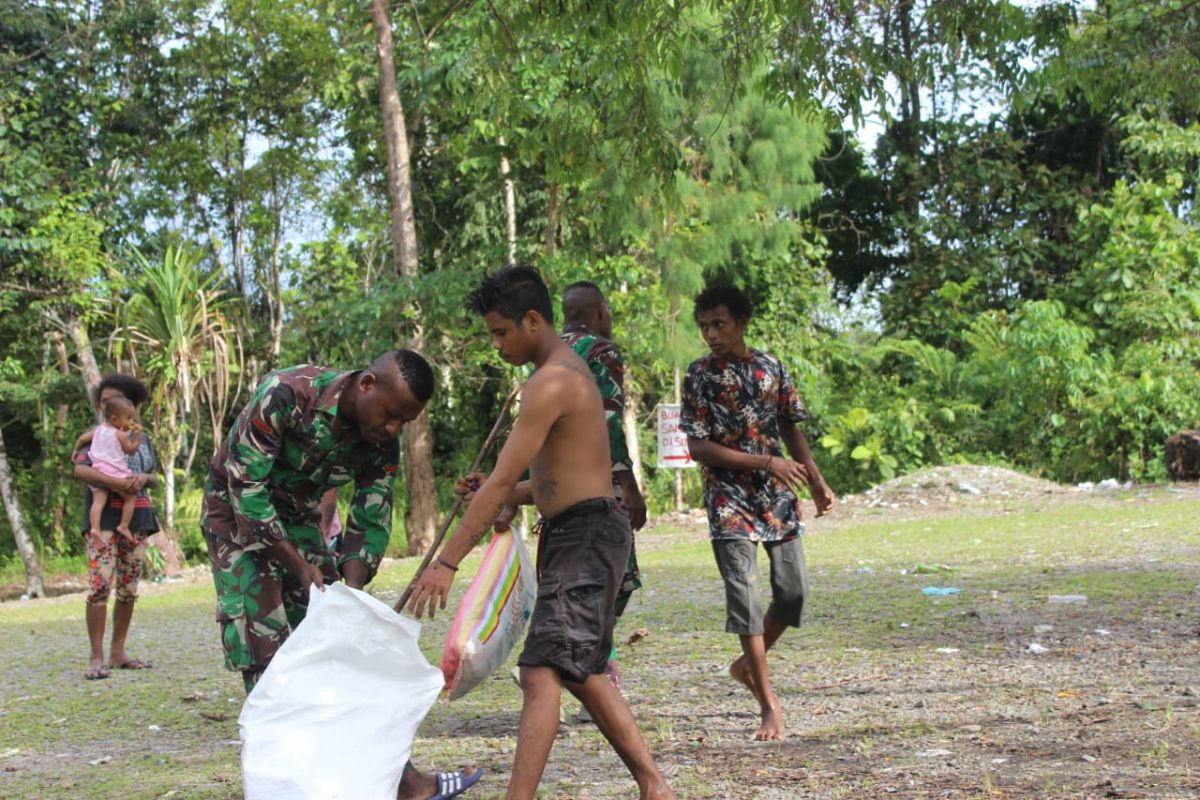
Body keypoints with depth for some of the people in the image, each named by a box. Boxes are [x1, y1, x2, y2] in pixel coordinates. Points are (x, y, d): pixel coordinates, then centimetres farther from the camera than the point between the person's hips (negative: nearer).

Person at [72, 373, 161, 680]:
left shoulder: (141, 438, 17)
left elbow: (154, 478, 14)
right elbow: (79, 470, -14)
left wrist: (143, 478, -10)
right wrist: (115, 483, -25)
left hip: (137, 518, 5)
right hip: (104, 517, -5)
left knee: (129, 588, 6)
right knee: (100, 585, -15)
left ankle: (117, 652, 13)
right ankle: (97, 657, -12)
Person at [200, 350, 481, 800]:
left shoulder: (381, 444, -12)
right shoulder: (285, 396, -31)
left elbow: (369, 523, -6)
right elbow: (246, 489, -27)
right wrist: (300, 565, -26)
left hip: (299, 521, 5)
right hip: (238, 516, -5)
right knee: (265, 652, -13)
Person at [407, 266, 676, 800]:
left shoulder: (551, 382, -16)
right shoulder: (571, 371, 16)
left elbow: (502, 480, -21)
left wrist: (447, 562, -20)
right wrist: (507, 501, 7)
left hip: (584, 536, -11)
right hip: (575, 536, 11)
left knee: (542, 672, -18)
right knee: (583, 673, 18)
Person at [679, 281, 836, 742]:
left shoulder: (772, 367, 6)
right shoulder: (700, 375, -6)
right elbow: (697, 447, -12)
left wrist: (817, 481, 9)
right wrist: (765, 462, -18)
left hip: (778, 497, 4)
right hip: (730, 500, -4)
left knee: (793, 591, 4)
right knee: (744, 596, -9)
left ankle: (748, 663, 28)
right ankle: (769, 704, -4)